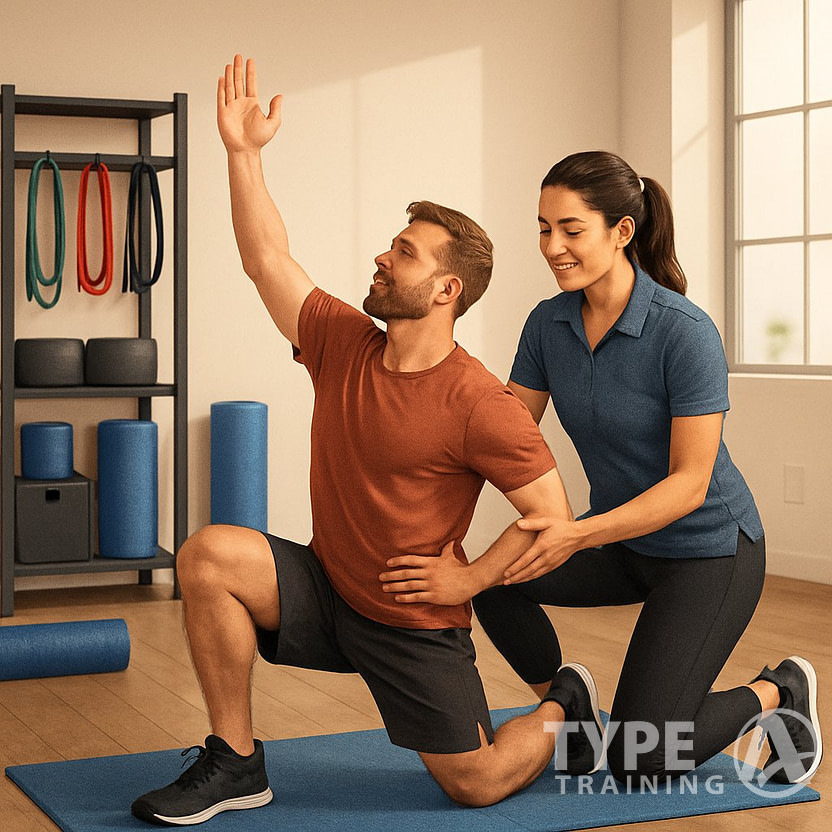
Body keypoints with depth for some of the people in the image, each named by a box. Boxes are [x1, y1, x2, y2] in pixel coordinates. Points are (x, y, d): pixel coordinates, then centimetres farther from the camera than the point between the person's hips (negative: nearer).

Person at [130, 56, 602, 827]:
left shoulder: (482, 407, -22)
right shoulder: (342, 345, -4)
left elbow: (553, 514, -17)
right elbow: (268, 259, 0)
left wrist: (469, 577, -16)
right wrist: (243, 152, -5)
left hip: (415, 624, -5)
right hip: (326, 588, 5)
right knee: (208, 556, -20)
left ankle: (564, 707, 34)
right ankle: (235, 764, -7)